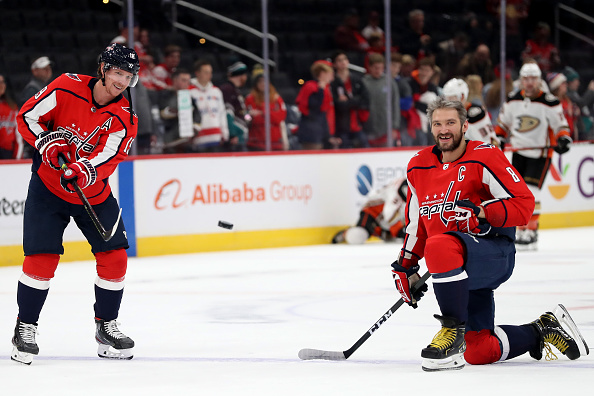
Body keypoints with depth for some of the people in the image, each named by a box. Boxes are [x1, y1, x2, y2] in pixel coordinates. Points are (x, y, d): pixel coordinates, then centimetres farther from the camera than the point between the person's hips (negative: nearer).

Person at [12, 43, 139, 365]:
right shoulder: (67, 88, -13)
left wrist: (85, 172, -43)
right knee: (41, 257, -10)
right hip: (48, 186, -3)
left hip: (94, 193, 3)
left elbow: (108, 157, -23)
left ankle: (106, 326, 16)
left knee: (114, 257, -3)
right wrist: (47, 142, -22)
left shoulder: (123, 118, -10)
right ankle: (25, 328, 5)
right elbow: (27, 116, -6)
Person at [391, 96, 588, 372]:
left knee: (440, 246, -39)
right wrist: (406, 267, 18)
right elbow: (417, 223, 23)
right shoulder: (418, 168, 12)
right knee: (479, 352, -1)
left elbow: (524, 204, -13)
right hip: (457, 269, 7)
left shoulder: (485, 158, -8)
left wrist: (482, 213, -25)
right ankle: (541, 332, 24)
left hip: (496, 252, -7)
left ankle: (453, 330, -28)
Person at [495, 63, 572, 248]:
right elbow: (503, 123, 18)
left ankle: (531, 231, -12)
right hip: (518, 153, 6)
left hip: (540, 155, -6)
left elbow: (561, 125, -6)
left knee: (530, 191, -17)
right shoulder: (512, 101, 5)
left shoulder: (549, 103, -10)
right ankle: (522, 230, 16)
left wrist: (564, 139, -25)